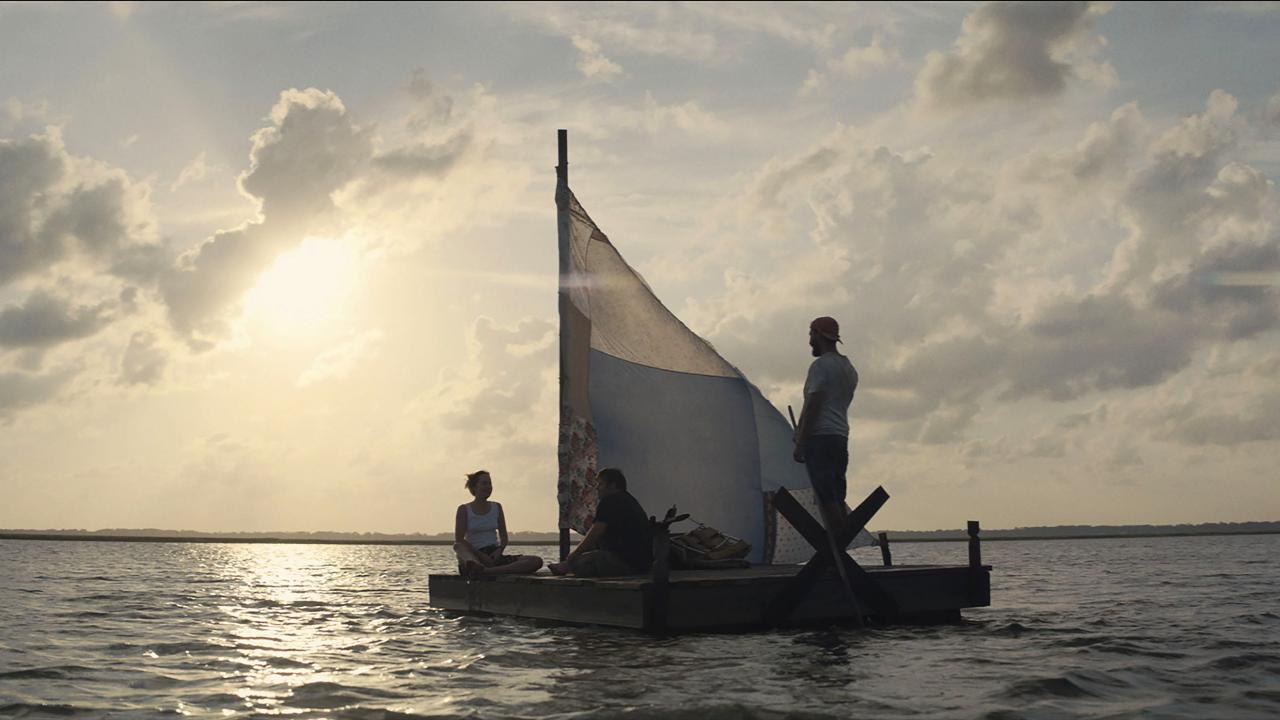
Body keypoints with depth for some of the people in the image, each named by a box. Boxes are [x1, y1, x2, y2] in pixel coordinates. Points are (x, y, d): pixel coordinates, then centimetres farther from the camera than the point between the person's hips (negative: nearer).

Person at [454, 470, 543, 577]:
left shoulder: (496, 508, 16)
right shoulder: (464, 510, 4)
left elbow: (504, 538, 14)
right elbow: (458, 541, -5)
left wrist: (499, 551, -9)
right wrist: (481, 555, -17)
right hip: (475, 556, -3)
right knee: (458, 547, -34)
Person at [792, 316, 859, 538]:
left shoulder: (820, 366, -7)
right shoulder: (849, 368, 22)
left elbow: (812, 406, -14)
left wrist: (800, 443, -14)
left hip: (819, 437, -9)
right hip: (841, 437, 9)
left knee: (826, 497, -12)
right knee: (837, 498, 7)